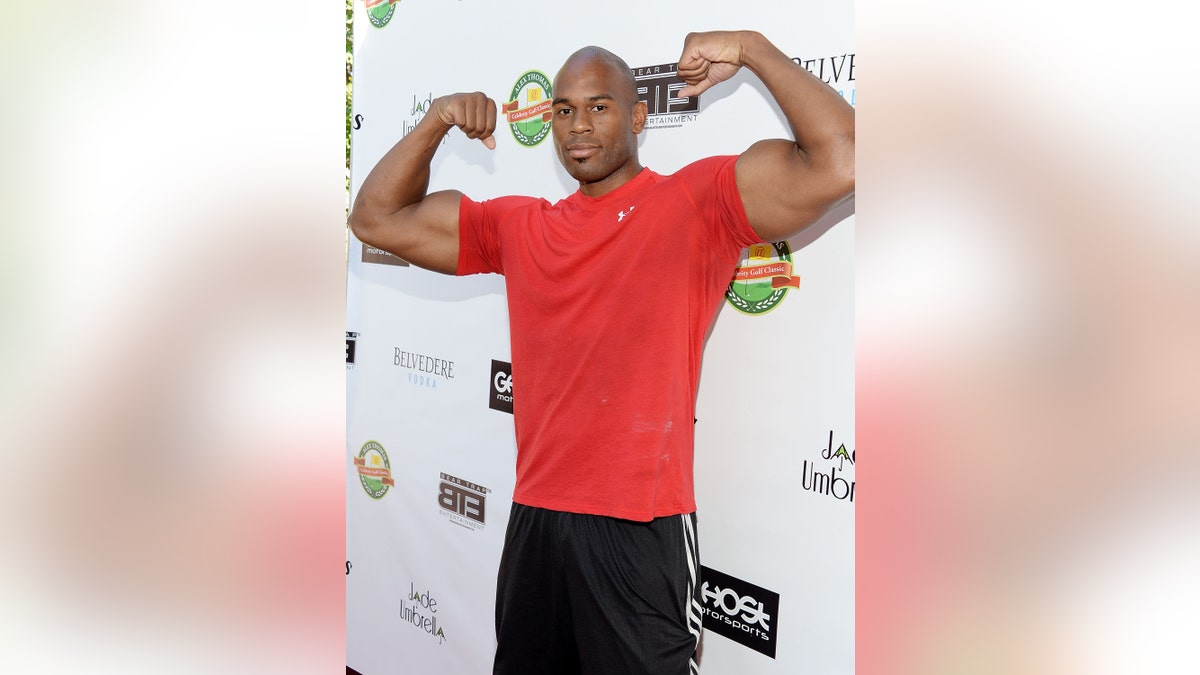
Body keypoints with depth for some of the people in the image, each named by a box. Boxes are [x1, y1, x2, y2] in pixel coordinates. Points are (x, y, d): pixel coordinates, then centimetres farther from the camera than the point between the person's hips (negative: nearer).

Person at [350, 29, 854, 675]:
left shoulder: (695, 204, -4)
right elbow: (376, 218, 16)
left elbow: (840, 162, -18)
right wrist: (437, 121, 5)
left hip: (644, 531, -5)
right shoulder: (519, 228, 11)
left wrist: (752, 48, -12)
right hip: (533, 523, 5)